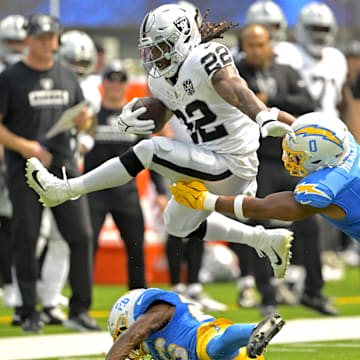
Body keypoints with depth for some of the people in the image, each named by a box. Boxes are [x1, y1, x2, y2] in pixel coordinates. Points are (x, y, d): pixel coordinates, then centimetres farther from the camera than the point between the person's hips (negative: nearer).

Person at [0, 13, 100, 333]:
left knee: (82, 236, -5)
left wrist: (83, 121, -2)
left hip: (64, 168, 4)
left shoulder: (67, 78, 15)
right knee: (26, 241, -1)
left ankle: (79, 311, 2)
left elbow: (82, 122, 22)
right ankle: (29, 314, 8)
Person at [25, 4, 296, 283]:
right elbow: (154, 124, 10)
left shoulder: (205, 59, -19)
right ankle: (264, 240, 25)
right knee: (178, 224, 28)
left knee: (149, 151, -21)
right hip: (212, 163, 11)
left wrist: (266, 120, -55)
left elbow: (237, 92, -36)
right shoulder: (162, 81, 9)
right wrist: (129, 122, -14)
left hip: (230, 165, -11)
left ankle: (65, 189, -14)